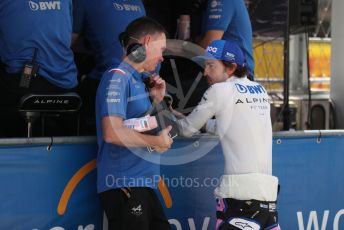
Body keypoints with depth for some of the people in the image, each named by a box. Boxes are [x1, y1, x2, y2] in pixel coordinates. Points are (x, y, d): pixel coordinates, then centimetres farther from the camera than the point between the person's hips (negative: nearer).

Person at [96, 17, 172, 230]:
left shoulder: (137, 80, 18)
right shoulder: (117, 77, -10)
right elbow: (112, 133, -21)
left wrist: (156, 100, 14)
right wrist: (157, 141, -11)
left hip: (141, 184, 9)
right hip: (124, 185, -9)